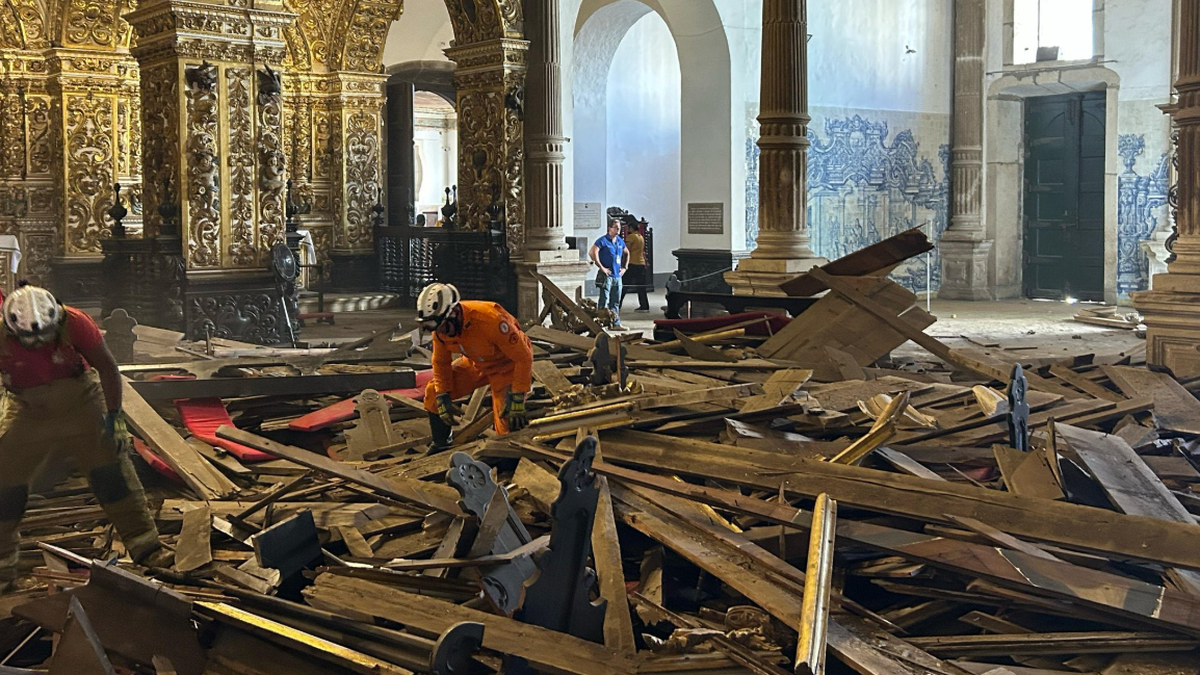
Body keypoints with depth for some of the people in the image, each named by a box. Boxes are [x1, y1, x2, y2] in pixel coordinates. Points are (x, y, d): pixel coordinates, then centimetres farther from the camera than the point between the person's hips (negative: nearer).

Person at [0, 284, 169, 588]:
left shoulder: (74, 323, -23)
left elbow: (107, 367, -12)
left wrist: (113, 415, -13)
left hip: (80, 403, -1)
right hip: (27, 412, 1)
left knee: (112, 470, -6)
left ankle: (145, 547, -1)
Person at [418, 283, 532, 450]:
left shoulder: (490, 319, -39)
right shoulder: (441, 326, -18)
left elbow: (523, 357, -31)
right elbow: (441, 362, 1)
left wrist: (517, 398, -29)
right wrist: (443, 397, -3)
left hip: (507, 365, -6)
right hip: (477, 364, 6)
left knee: (508, 426, -18)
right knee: (433, 393, -1)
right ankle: (441, 448, 18)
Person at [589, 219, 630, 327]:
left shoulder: (620, 241, 14)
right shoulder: (603, 240, -8)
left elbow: (627, 253, 32)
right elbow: (592, 253, -19)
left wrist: (624, 267, 18)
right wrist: (602, 267, -17)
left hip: (617, 276, 7)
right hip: (606, 275, -7)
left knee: (616, 302, 11)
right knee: (604, 301, -7)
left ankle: (616, 323, 16)